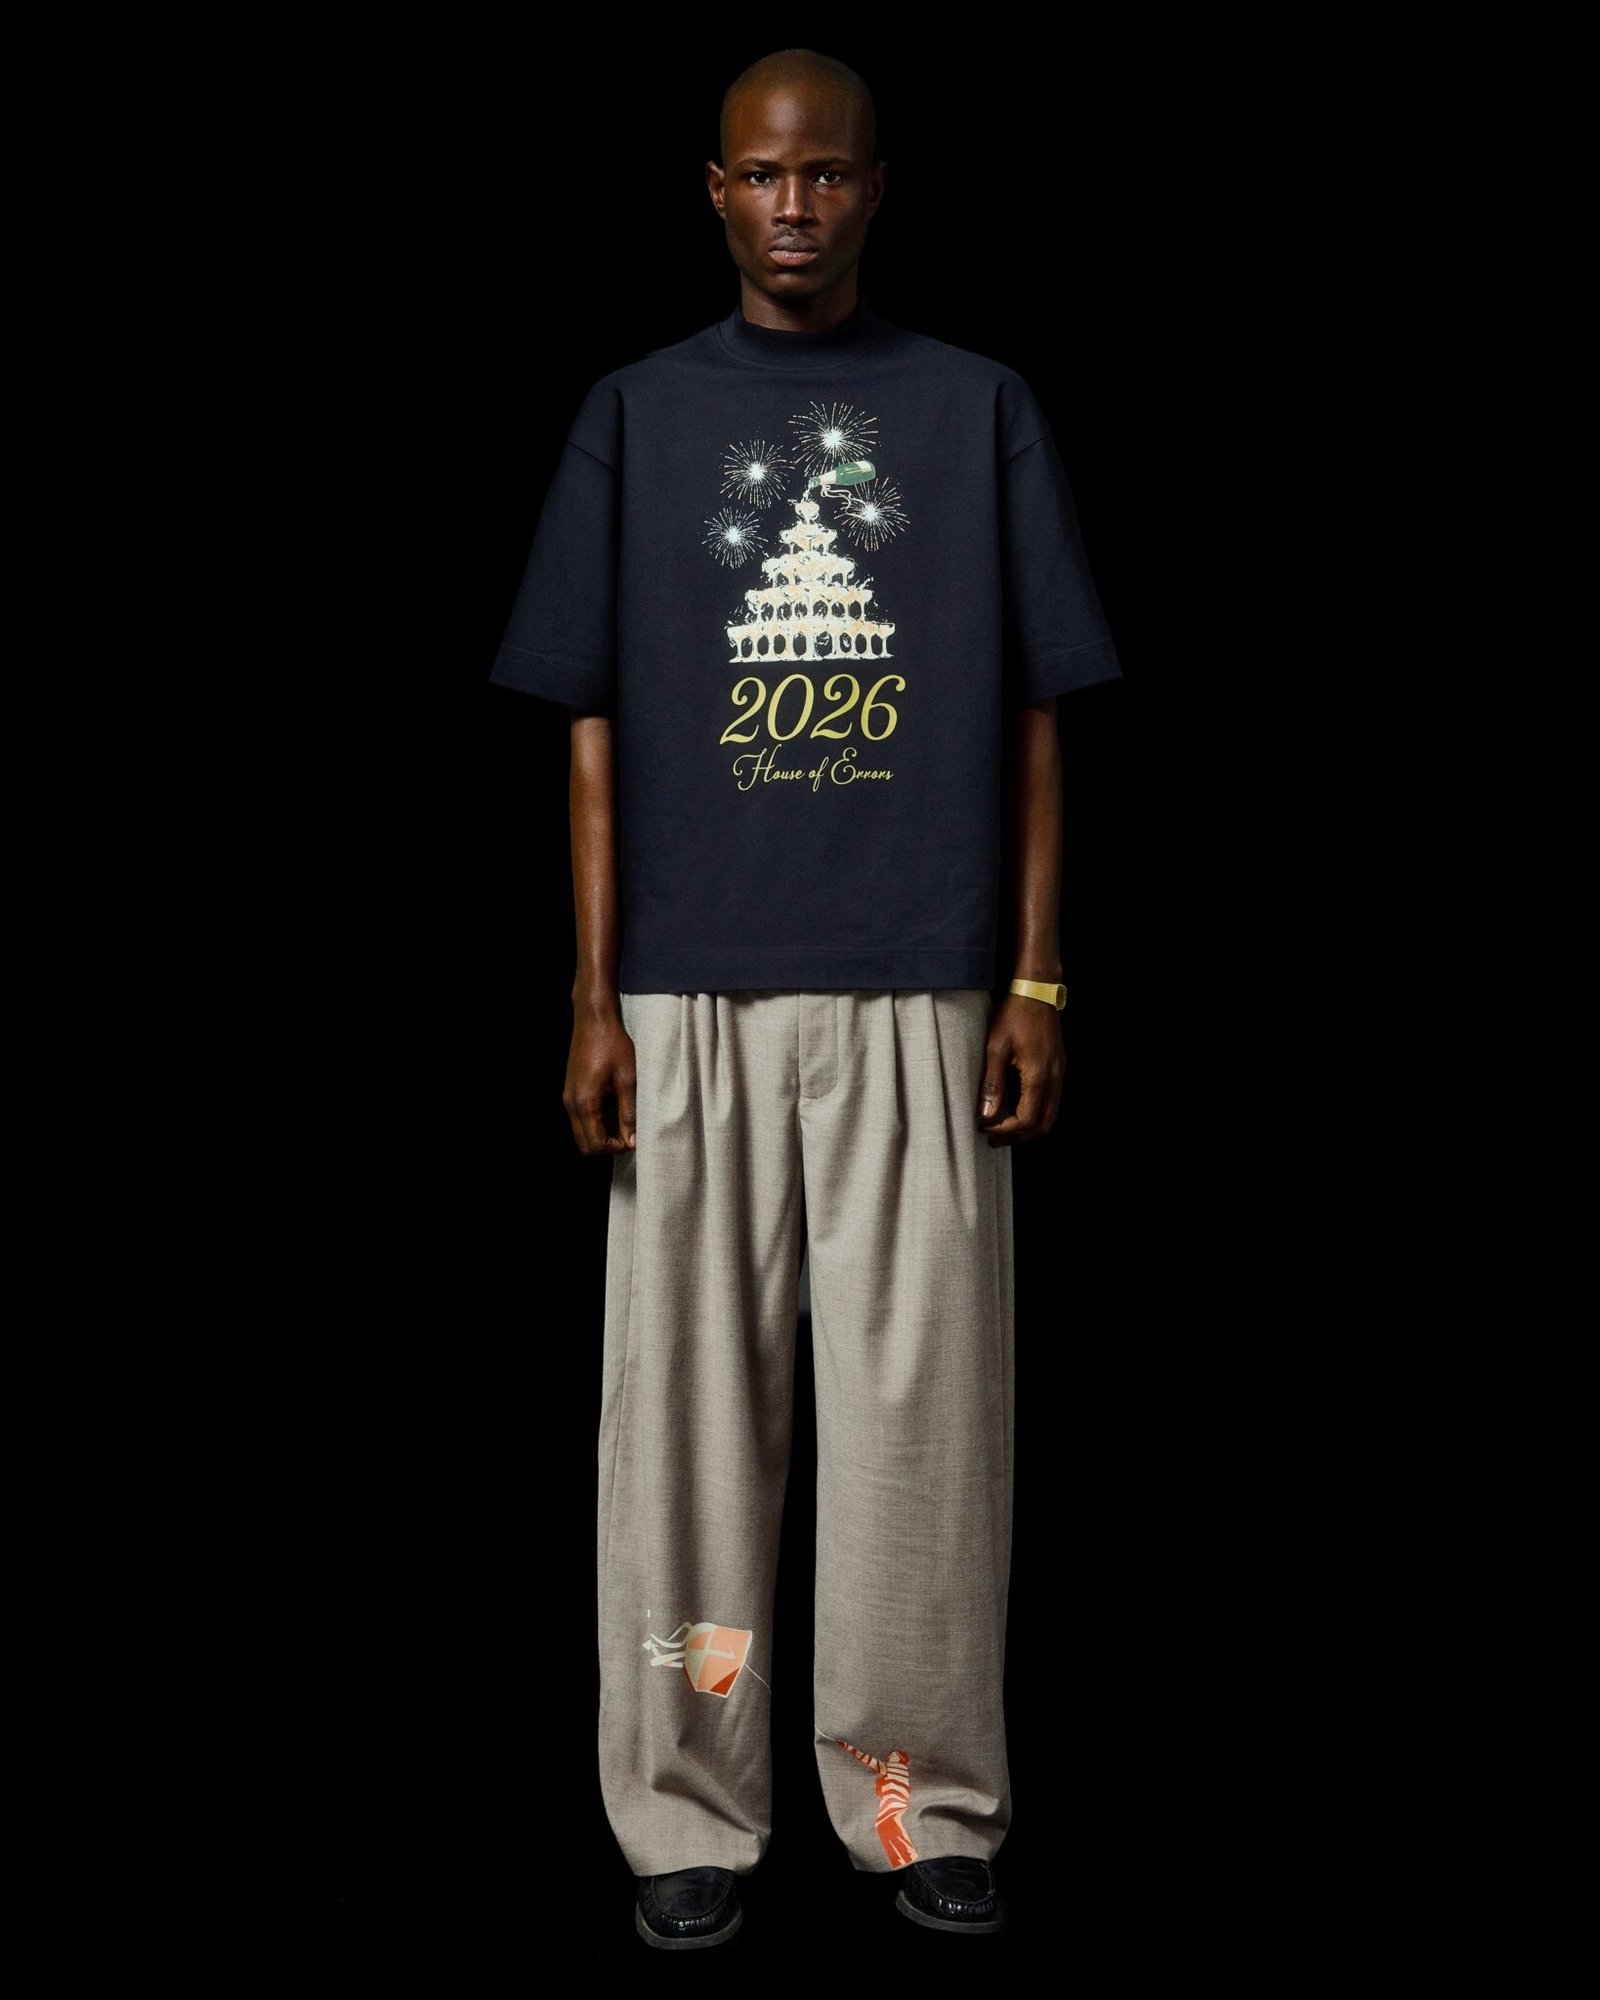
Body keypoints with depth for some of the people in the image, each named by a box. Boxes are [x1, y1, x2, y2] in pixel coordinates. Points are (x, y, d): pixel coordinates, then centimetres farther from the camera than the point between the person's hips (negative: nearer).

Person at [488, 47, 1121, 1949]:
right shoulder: (638, 414, 10)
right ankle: (690, 1815, 12)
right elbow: (597, 729, 7)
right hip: (690, 1000, 0)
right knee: (687, 1399, 2)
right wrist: (595, 998, 0)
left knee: (923, 1401, 1)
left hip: (918, 997, 0)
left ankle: (925, 1804, 13)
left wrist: (1038, 985, 0)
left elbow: (1034, 722, 8)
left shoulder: (979, 409, 10)